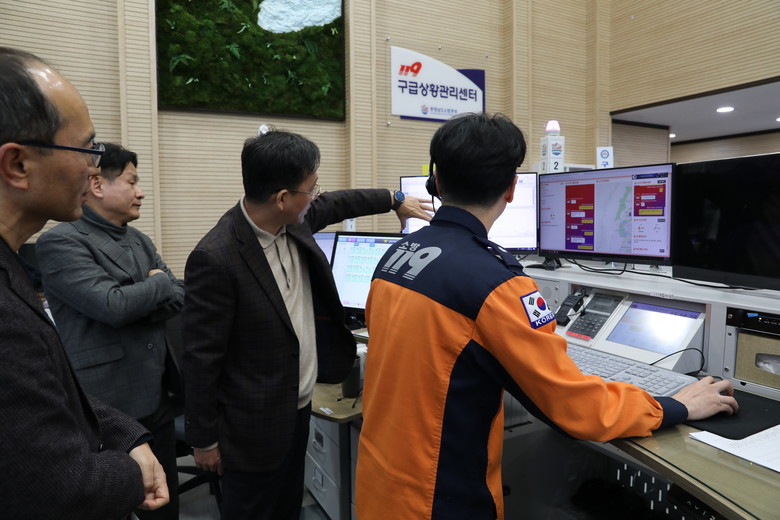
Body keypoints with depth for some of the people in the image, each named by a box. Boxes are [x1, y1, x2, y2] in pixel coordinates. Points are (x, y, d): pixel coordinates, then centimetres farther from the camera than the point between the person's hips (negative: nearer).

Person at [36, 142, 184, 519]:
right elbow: (112, 305, -24)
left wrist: (135, 307, -13)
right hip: (108, 407, -6)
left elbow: (180, 296, 5)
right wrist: (158, 282, -7)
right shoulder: (60, 242, -12)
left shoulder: (140, 241, 12)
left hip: (157, 397, 7)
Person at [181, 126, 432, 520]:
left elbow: (334, 204, 17)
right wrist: (205, 439, -9)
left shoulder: (293, 221, -6)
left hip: (300, 407, 7)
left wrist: (394, 201, 24)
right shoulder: (215, 258, -27)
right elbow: (201, 357, -19)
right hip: (256, 426, -7)